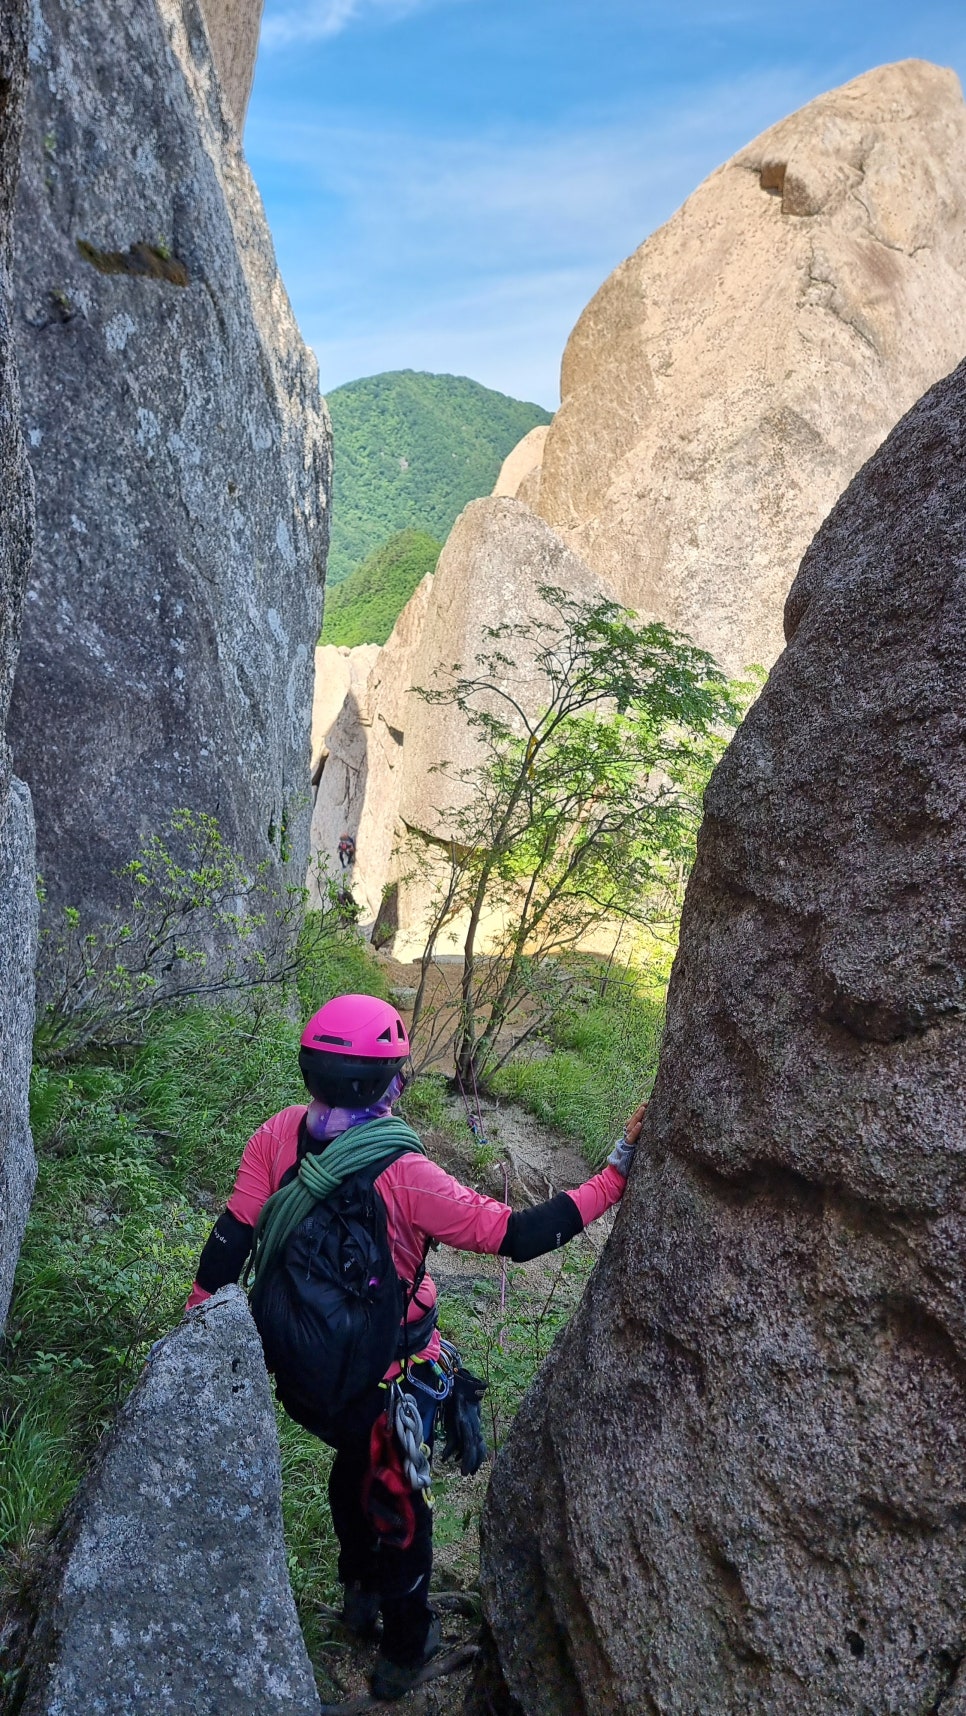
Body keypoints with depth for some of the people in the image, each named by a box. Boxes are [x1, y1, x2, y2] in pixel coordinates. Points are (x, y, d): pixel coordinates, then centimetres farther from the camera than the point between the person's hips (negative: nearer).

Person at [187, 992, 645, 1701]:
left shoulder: (279, 1135, -18)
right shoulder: (404, 1174, -33)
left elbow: (231, 1238, -10)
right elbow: (516, 1235, -28)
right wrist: (617, 1174, -23)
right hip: (381, 1378, -5)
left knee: (355, 1459, 33)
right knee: (396, 1496, 21)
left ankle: (359, 1594, 57)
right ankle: (405, 1650, 44)